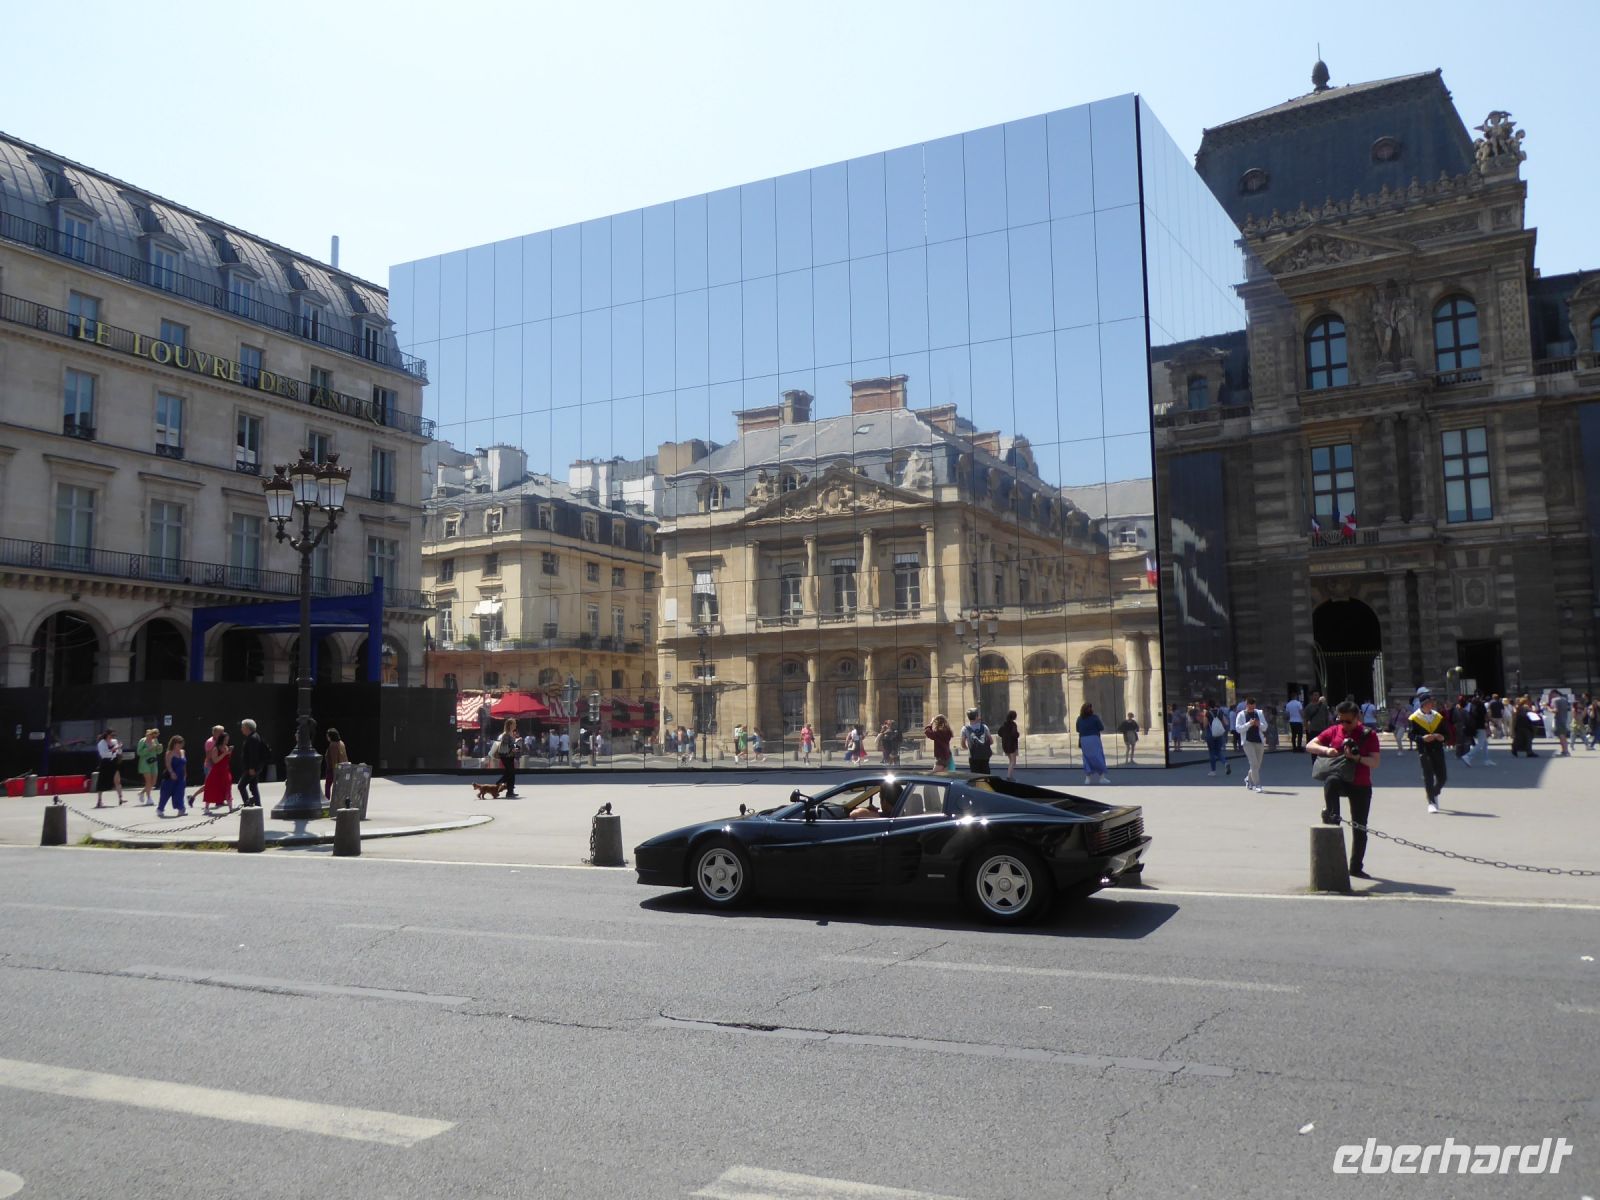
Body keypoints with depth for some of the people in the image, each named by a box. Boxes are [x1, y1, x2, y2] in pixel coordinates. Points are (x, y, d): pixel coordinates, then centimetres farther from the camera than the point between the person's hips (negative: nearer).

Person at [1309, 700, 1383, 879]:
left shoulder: (1369, 735, -3)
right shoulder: (1333, 731, 3)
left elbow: (1375, 762, -10)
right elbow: (1310, 745, 2)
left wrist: (1357, 758, -28)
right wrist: (1326, 750, -17)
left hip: (1361, 786, 0)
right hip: (1340, 780, 0)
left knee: (1360, 828, 5)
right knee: (1331, 781, -40)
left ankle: (1356, 867, 17)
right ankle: (1331, 816, -35)